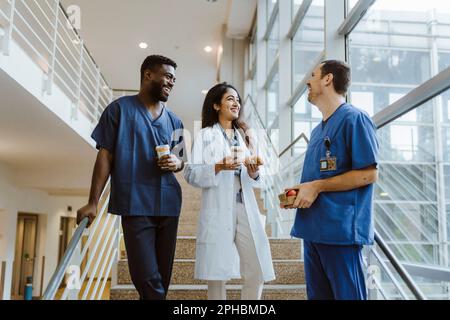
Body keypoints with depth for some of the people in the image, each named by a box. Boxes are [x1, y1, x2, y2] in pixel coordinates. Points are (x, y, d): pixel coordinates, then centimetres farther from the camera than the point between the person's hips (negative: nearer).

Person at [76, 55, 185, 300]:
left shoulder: (174, 121, 15)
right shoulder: (120, 109, 1)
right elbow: (105, 156, -2)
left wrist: (177, 163, -3)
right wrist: (93, 202, -7)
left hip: (168, 204, 5)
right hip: (135, 204, -5)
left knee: (163, 276, 9)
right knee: (146, 276, -12)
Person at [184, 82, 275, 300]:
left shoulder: (246, 136, 19)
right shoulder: (205, 136, 4)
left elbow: (255, 180, 18)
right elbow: (191, 174, -5)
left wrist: (254, 172, -3)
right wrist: (219, 167, -18)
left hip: (246, 210, 4)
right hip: (218, 212, -4)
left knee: (258, 274, 2)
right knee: (217, 276, 1)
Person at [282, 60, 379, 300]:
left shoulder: (354, 118, -8)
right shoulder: (318, 130, 19)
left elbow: (368, 174, -15)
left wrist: (317, 187, -15)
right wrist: (299, 192, 4)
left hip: (341, 228, -9)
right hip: (313, 229, 9)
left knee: (347, 294, 1)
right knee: (317, 295, 16)